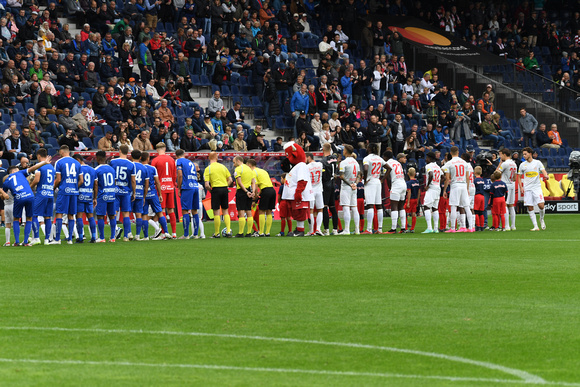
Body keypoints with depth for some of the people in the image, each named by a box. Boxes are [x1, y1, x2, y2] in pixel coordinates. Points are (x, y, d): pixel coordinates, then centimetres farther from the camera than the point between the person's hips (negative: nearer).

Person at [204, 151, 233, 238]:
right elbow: (230, 180, 7)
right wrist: (225, 187, 14)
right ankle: (228, 230, 3)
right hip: (224, 189, 4)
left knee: (216, 212, 1)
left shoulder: (208, 169, -3)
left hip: (216, 189, -4)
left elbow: (207, 185, -10)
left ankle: (216, 233, 5)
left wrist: (210, 190, 7)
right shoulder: (223, 167, 8)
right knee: (225, 211, 12)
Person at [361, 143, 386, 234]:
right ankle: (380, 229, 9)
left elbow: (365, 169, -27)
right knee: (379, 206, 8)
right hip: (378, 182, 7)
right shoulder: (379, 158, 11)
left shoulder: (367, 158, -10)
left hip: (370, 182, -7)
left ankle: (369, 229, -17)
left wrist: (365, 180, -13)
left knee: (370, 206, -11)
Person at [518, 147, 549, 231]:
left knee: (541, 205, -14)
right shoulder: (522, 165, 8)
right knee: (530, 208, -4)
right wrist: (520, 187, 1)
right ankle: (535, 226, 1)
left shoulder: (538, 163, 4)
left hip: (537, 187, -2)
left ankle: (541, 219, 16)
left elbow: (543, 170, -5)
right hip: (527, 189, 2)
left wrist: (546, 176, -28)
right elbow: (519, 177, 14)